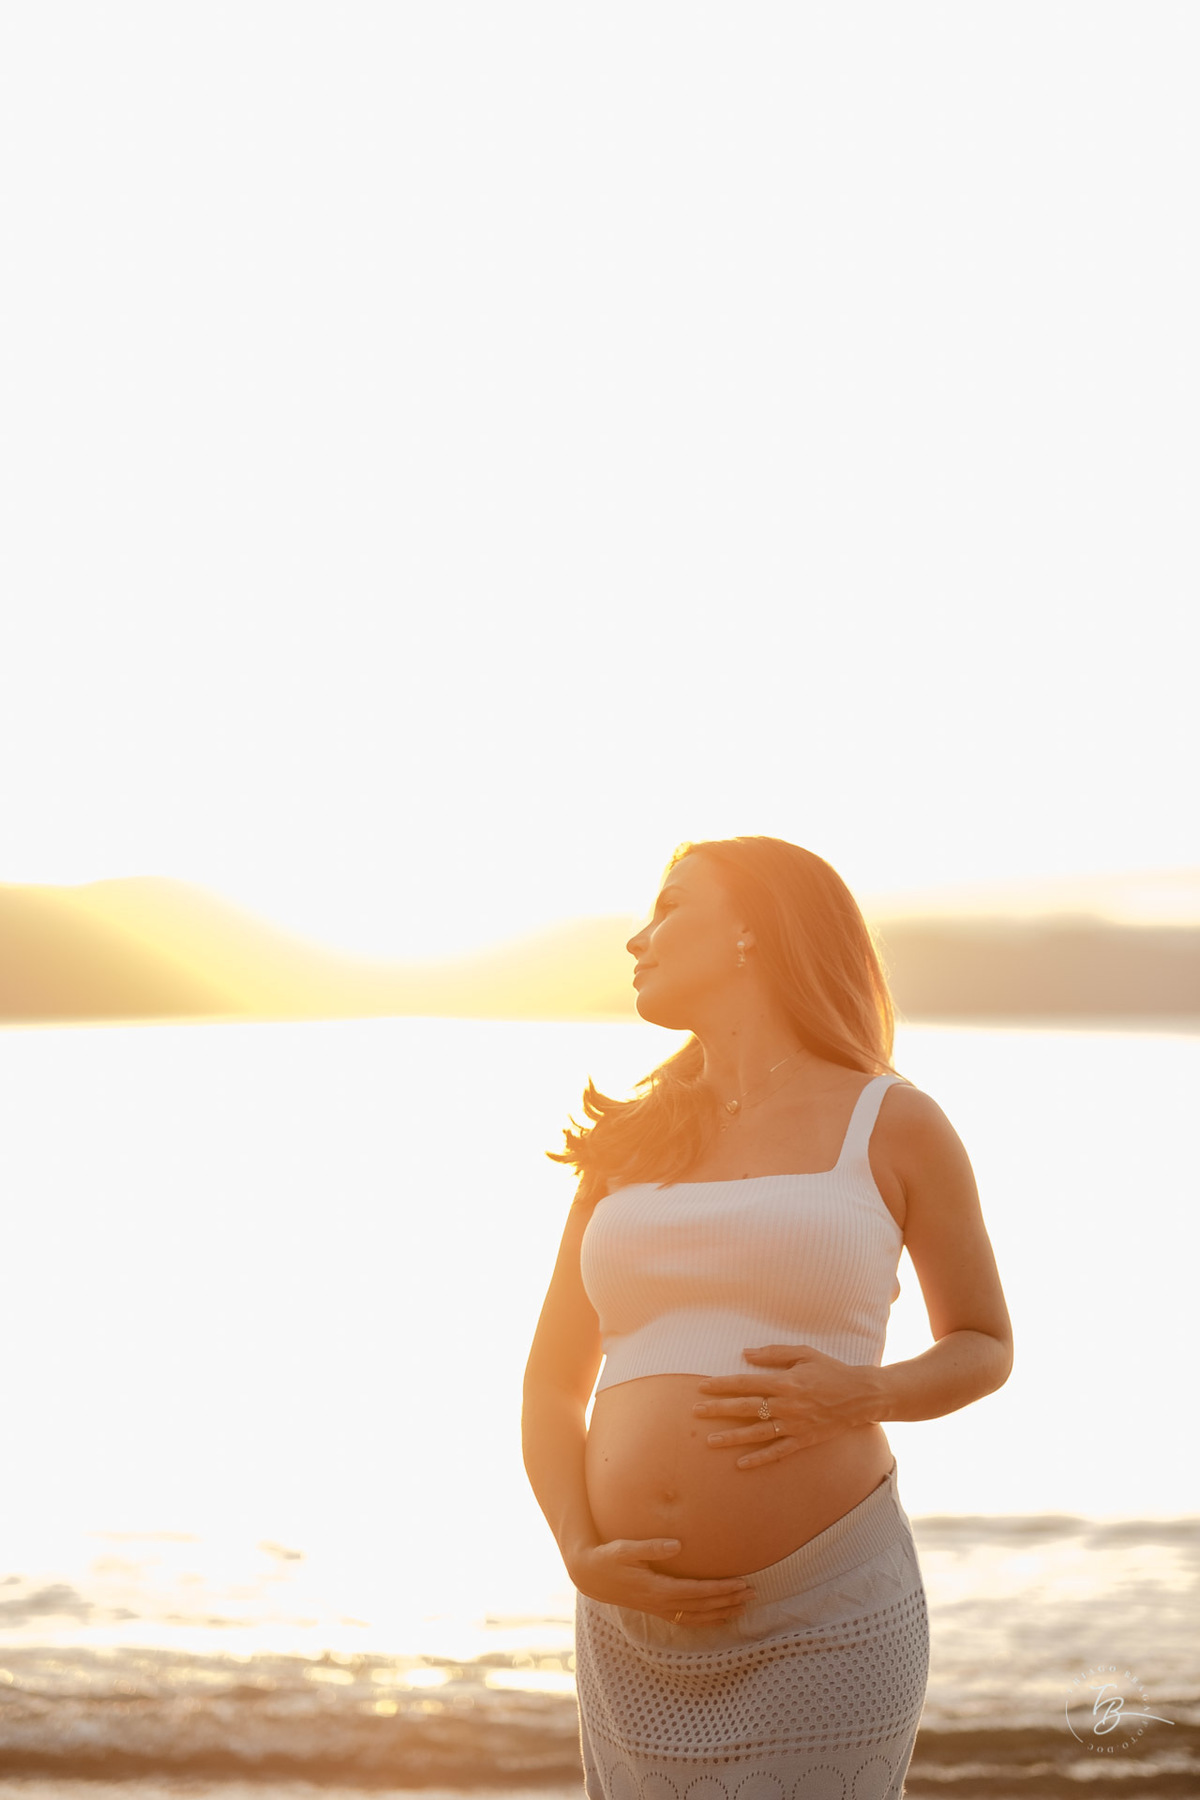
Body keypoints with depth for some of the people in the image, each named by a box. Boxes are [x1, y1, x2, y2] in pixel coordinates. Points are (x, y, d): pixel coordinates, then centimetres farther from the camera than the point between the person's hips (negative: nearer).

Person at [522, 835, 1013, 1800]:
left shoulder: (893, 1123, 1)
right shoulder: (630, 1148, 11)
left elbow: (985, 1348, 11)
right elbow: (552, 1385, 11)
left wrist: (860, 1395, -11)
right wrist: (583, 1560, -7)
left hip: (825, 1629, -4)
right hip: (639, 1638, 4)